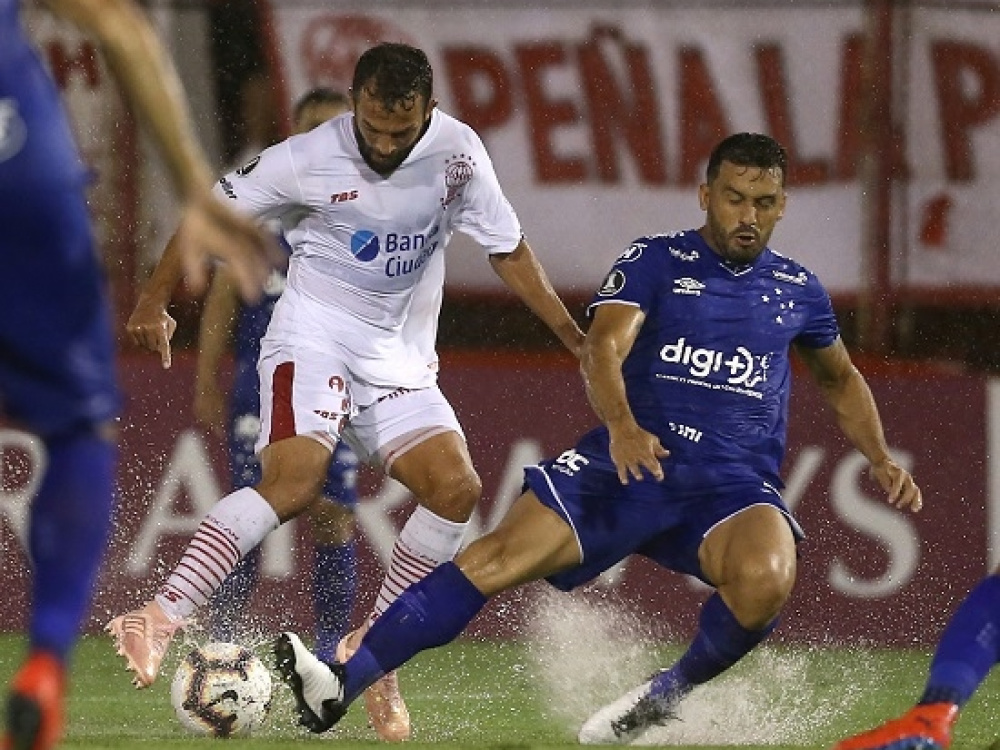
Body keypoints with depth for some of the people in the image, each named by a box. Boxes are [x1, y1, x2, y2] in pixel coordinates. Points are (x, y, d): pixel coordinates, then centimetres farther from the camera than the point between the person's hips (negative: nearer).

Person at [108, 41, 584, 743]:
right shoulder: (309, 158, -13)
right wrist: (156, 299, -6)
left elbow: (508, 249, 9)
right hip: (315, 336, -5)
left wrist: (575, 336, 6)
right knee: (296, 480, -29)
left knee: (456, 488, -14)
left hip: (401, 361, 5)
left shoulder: (459, 152, -4)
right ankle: (159, 619, -36)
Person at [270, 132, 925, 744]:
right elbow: (603, 348, -13)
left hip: (736, 487, 1)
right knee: (496, 558, -21)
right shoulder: (656, 261, 4)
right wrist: (623, 427, -33)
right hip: (634, 460, -1)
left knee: (765, 578, -34)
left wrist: (881, 459, 17)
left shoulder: (798, 290, 14)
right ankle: (341, 686, -23)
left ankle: (669, 695, -6)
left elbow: (841, 379, 33)